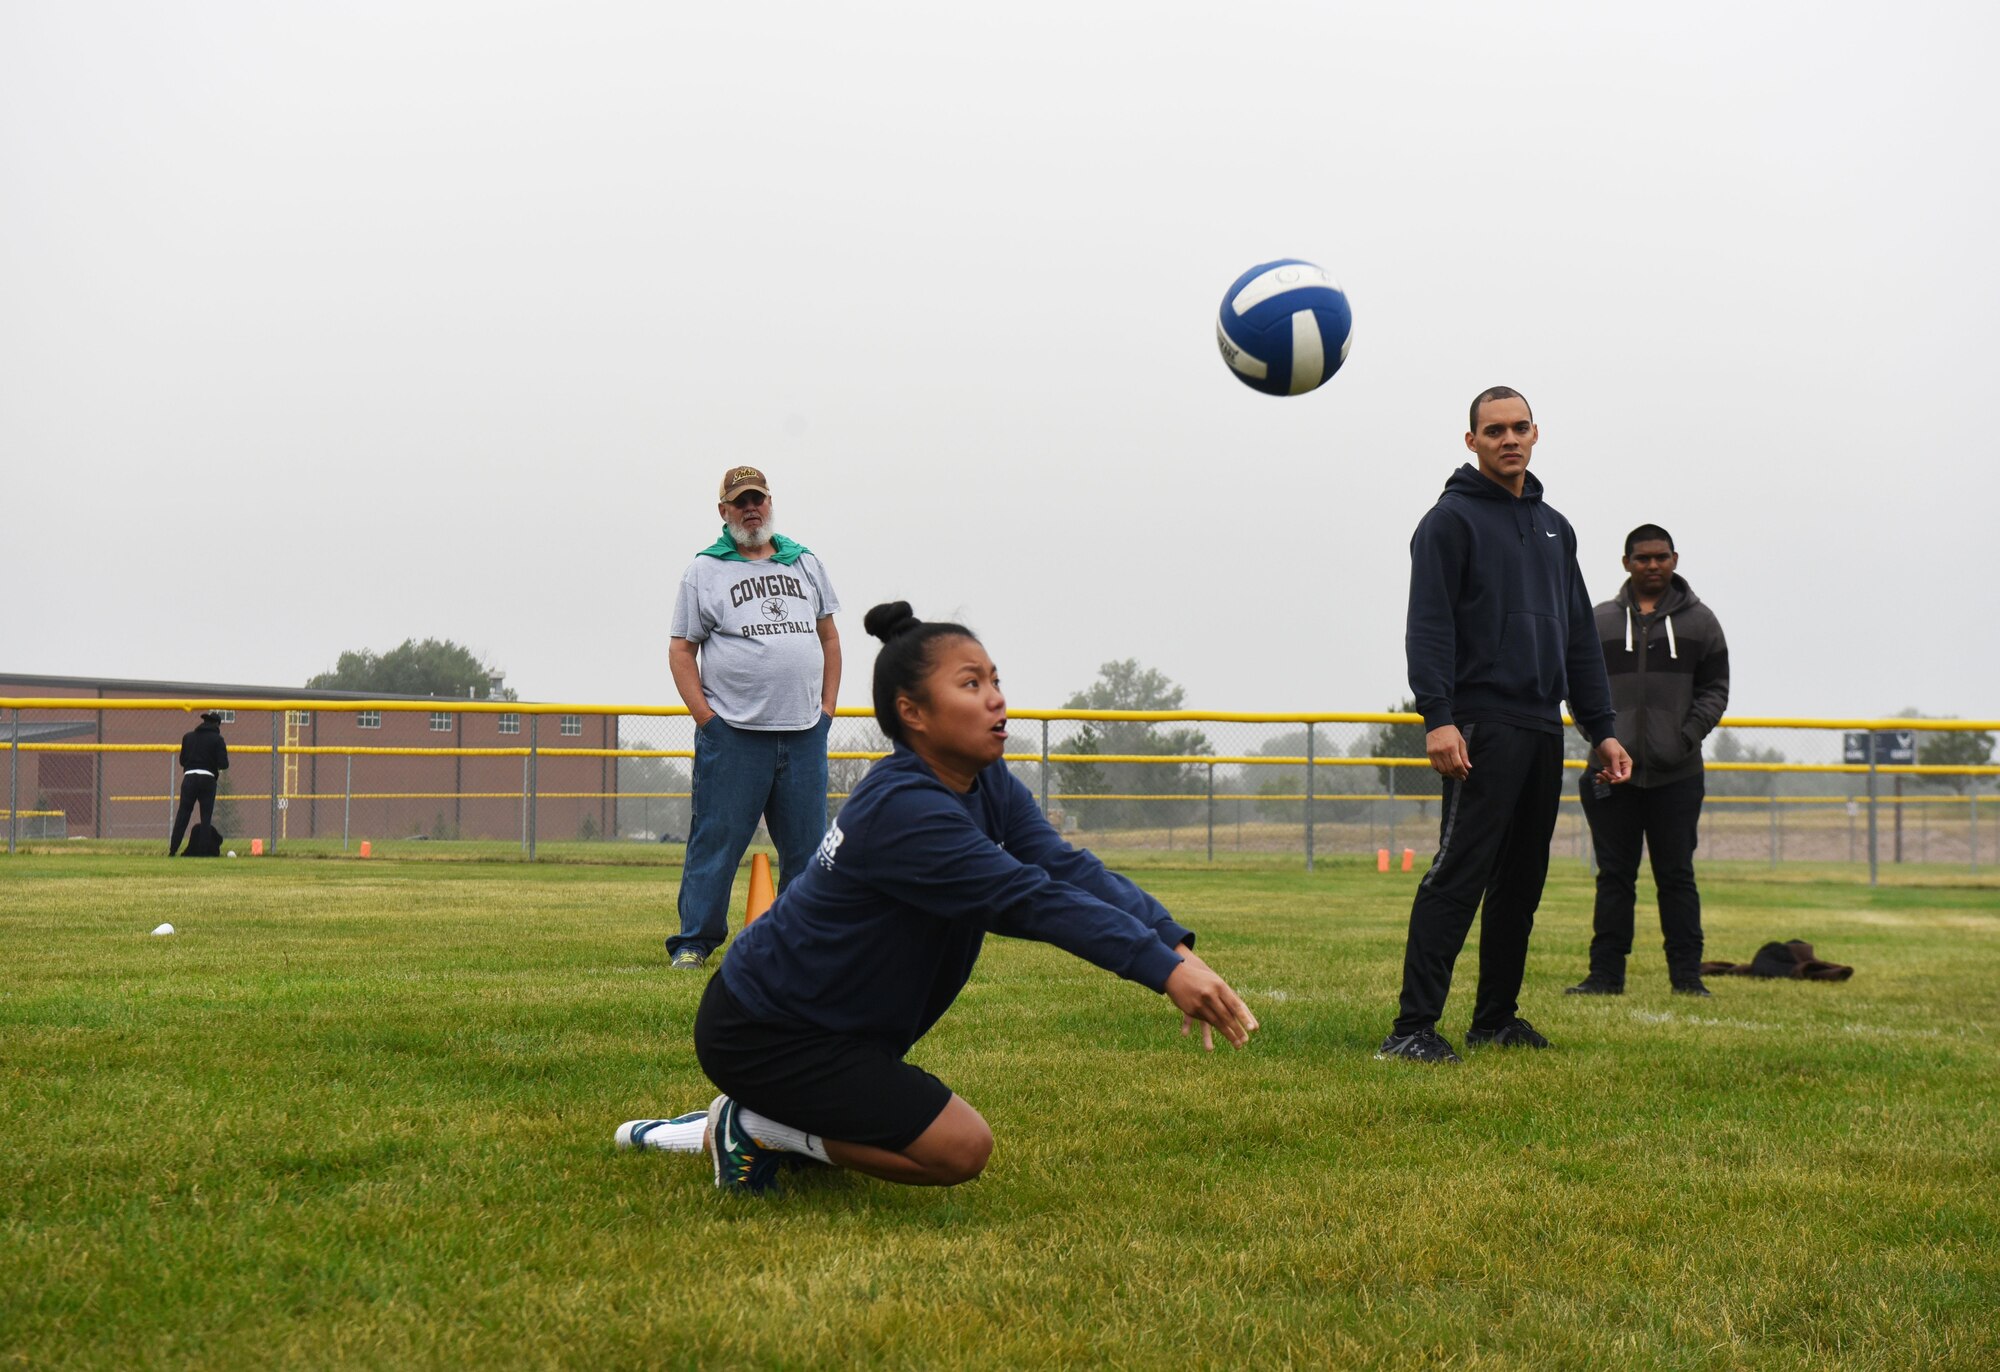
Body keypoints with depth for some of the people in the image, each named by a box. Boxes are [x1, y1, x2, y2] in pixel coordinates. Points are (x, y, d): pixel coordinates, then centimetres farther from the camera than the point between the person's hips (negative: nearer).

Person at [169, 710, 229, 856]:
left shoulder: (188, 736, 10)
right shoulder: (217, 739, -2)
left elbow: (182, 760, 14)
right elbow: (223, 765, -7)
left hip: (189, 778, 3)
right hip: (207, 779, -3)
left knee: (182, 814, 4)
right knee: (206, 816, 3)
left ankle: (173, 850, -1)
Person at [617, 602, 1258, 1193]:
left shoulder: (989, 786, 0)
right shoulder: (901, 810, -30)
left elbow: (1071, 868, -13)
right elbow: (1027, 900, -37)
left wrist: (1176, 948, -27)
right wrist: (1165, 971, -41)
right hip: (761, 1035, -10)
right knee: (960, 1148, -12)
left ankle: (719, 1130, 27)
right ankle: (755, 1131, 0)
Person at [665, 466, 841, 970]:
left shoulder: (805, 563, 15)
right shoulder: (705, 570, 4)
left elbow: (828, 636, 19)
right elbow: (681, 650, 2)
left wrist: (827, 707, 8)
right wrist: (706, 719, -8)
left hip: (804, 734, 4)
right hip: (733, 734, -3)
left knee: (808, 844, 6)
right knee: (716, 840, -4)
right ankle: (693, 942, 4)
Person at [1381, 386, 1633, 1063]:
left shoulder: (1555, 528, 20)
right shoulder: (1452, 519, -1)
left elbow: (1581, 638, 22)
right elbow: (1429, 626, -10)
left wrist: (1601, 728, 15)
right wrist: (1438, 718, -21)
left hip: (1544, 730, 7)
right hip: (1482, 725, -7)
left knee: (1522, 882, 10)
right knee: (1458, 874, -13)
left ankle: (1496, 1019, 19)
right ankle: (1413, 1027, -15)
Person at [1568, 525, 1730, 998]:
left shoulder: (1699, 621, 8)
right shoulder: (1598, 622, 9)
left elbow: (1714, 688, 8)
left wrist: (1690, 734, -8)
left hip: (1677, 776, -1)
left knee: (1677, 877, 3)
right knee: (1614, 877, 5)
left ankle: (1687, 974, 8)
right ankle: (1606, 973, 9)